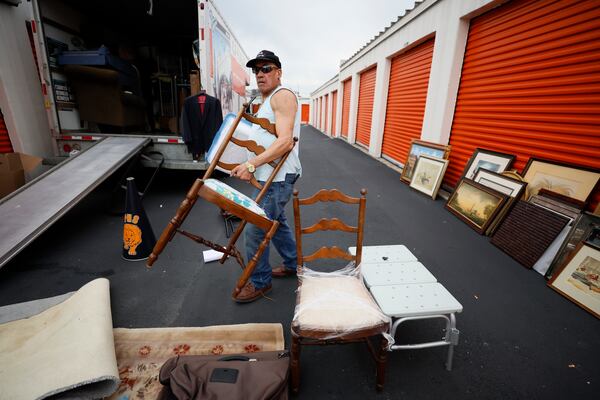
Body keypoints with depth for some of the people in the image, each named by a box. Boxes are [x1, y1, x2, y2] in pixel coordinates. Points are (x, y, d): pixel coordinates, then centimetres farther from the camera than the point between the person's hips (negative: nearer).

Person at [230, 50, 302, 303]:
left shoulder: (283, 96, -12)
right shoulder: (266, 101, 20)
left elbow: (285, 141, -25)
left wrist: (251, 165, -30)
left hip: (278, 177, -11)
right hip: (270, 175, 11)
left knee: (255, 229, -5)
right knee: (275, 221, 20)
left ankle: (260, 282, 14)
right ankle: (293, 264, 38)